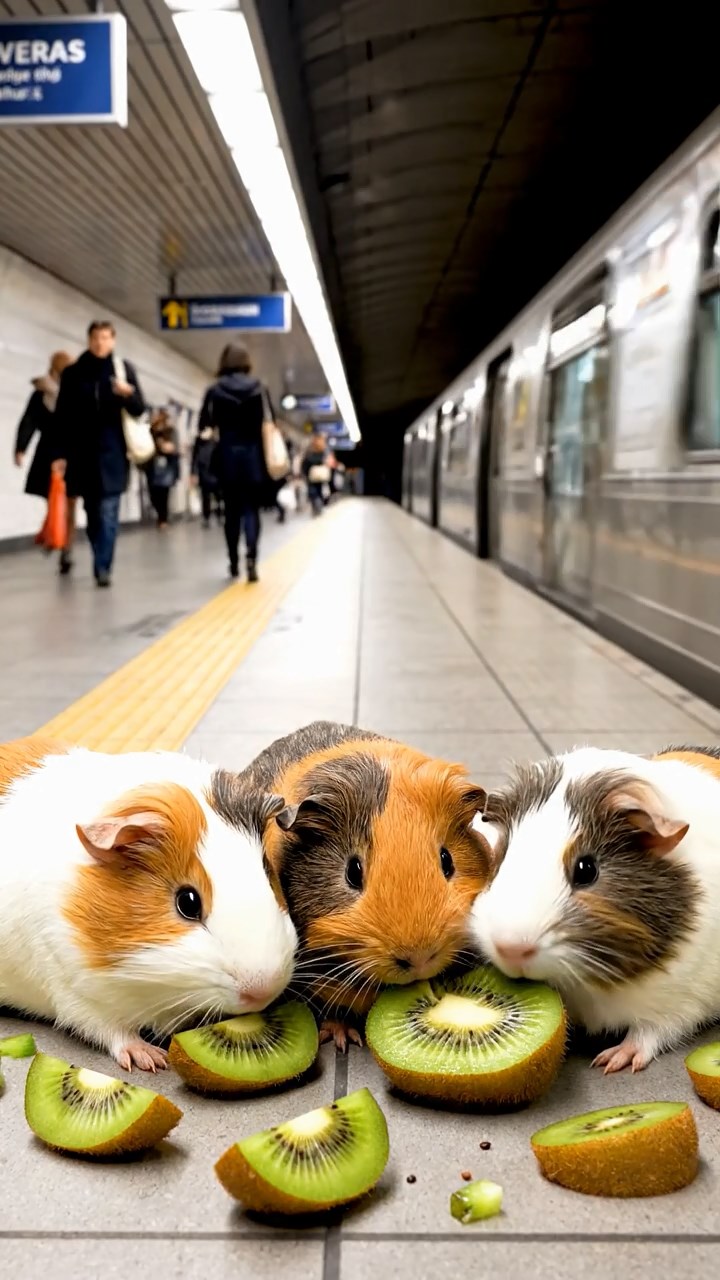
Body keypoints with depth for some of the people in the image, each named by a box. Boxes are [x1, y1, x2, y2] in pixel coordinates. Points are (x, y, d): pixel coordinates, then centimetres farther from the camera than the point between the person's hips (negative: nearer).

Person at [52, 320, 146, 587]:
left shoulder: (124, 369, 4)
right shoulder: (72, 373, 5)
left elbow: (139, 410, 2)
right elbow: (62, 417, 4)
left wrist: (128, 394, -19)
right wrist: (60, 454, -1)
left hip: (112, 453, -2)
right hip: (82, 453, 2)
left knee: (108, 513, -8)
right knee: (92, 513, 8)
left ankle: (103, 568, -10)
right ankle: (102, 564, 19)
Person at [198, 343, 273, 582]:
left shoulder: (215, 390, -1)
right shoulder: (258, 388, 0)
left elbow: (204, 425, 1)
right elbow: (270, 423, 0)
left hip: (227, 455, 0)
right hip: (252, 454, 0)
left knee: (232, 509, 11)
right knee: (250, 508, 2)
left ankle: (234, 562, 15)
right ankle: (251, 555, -21)